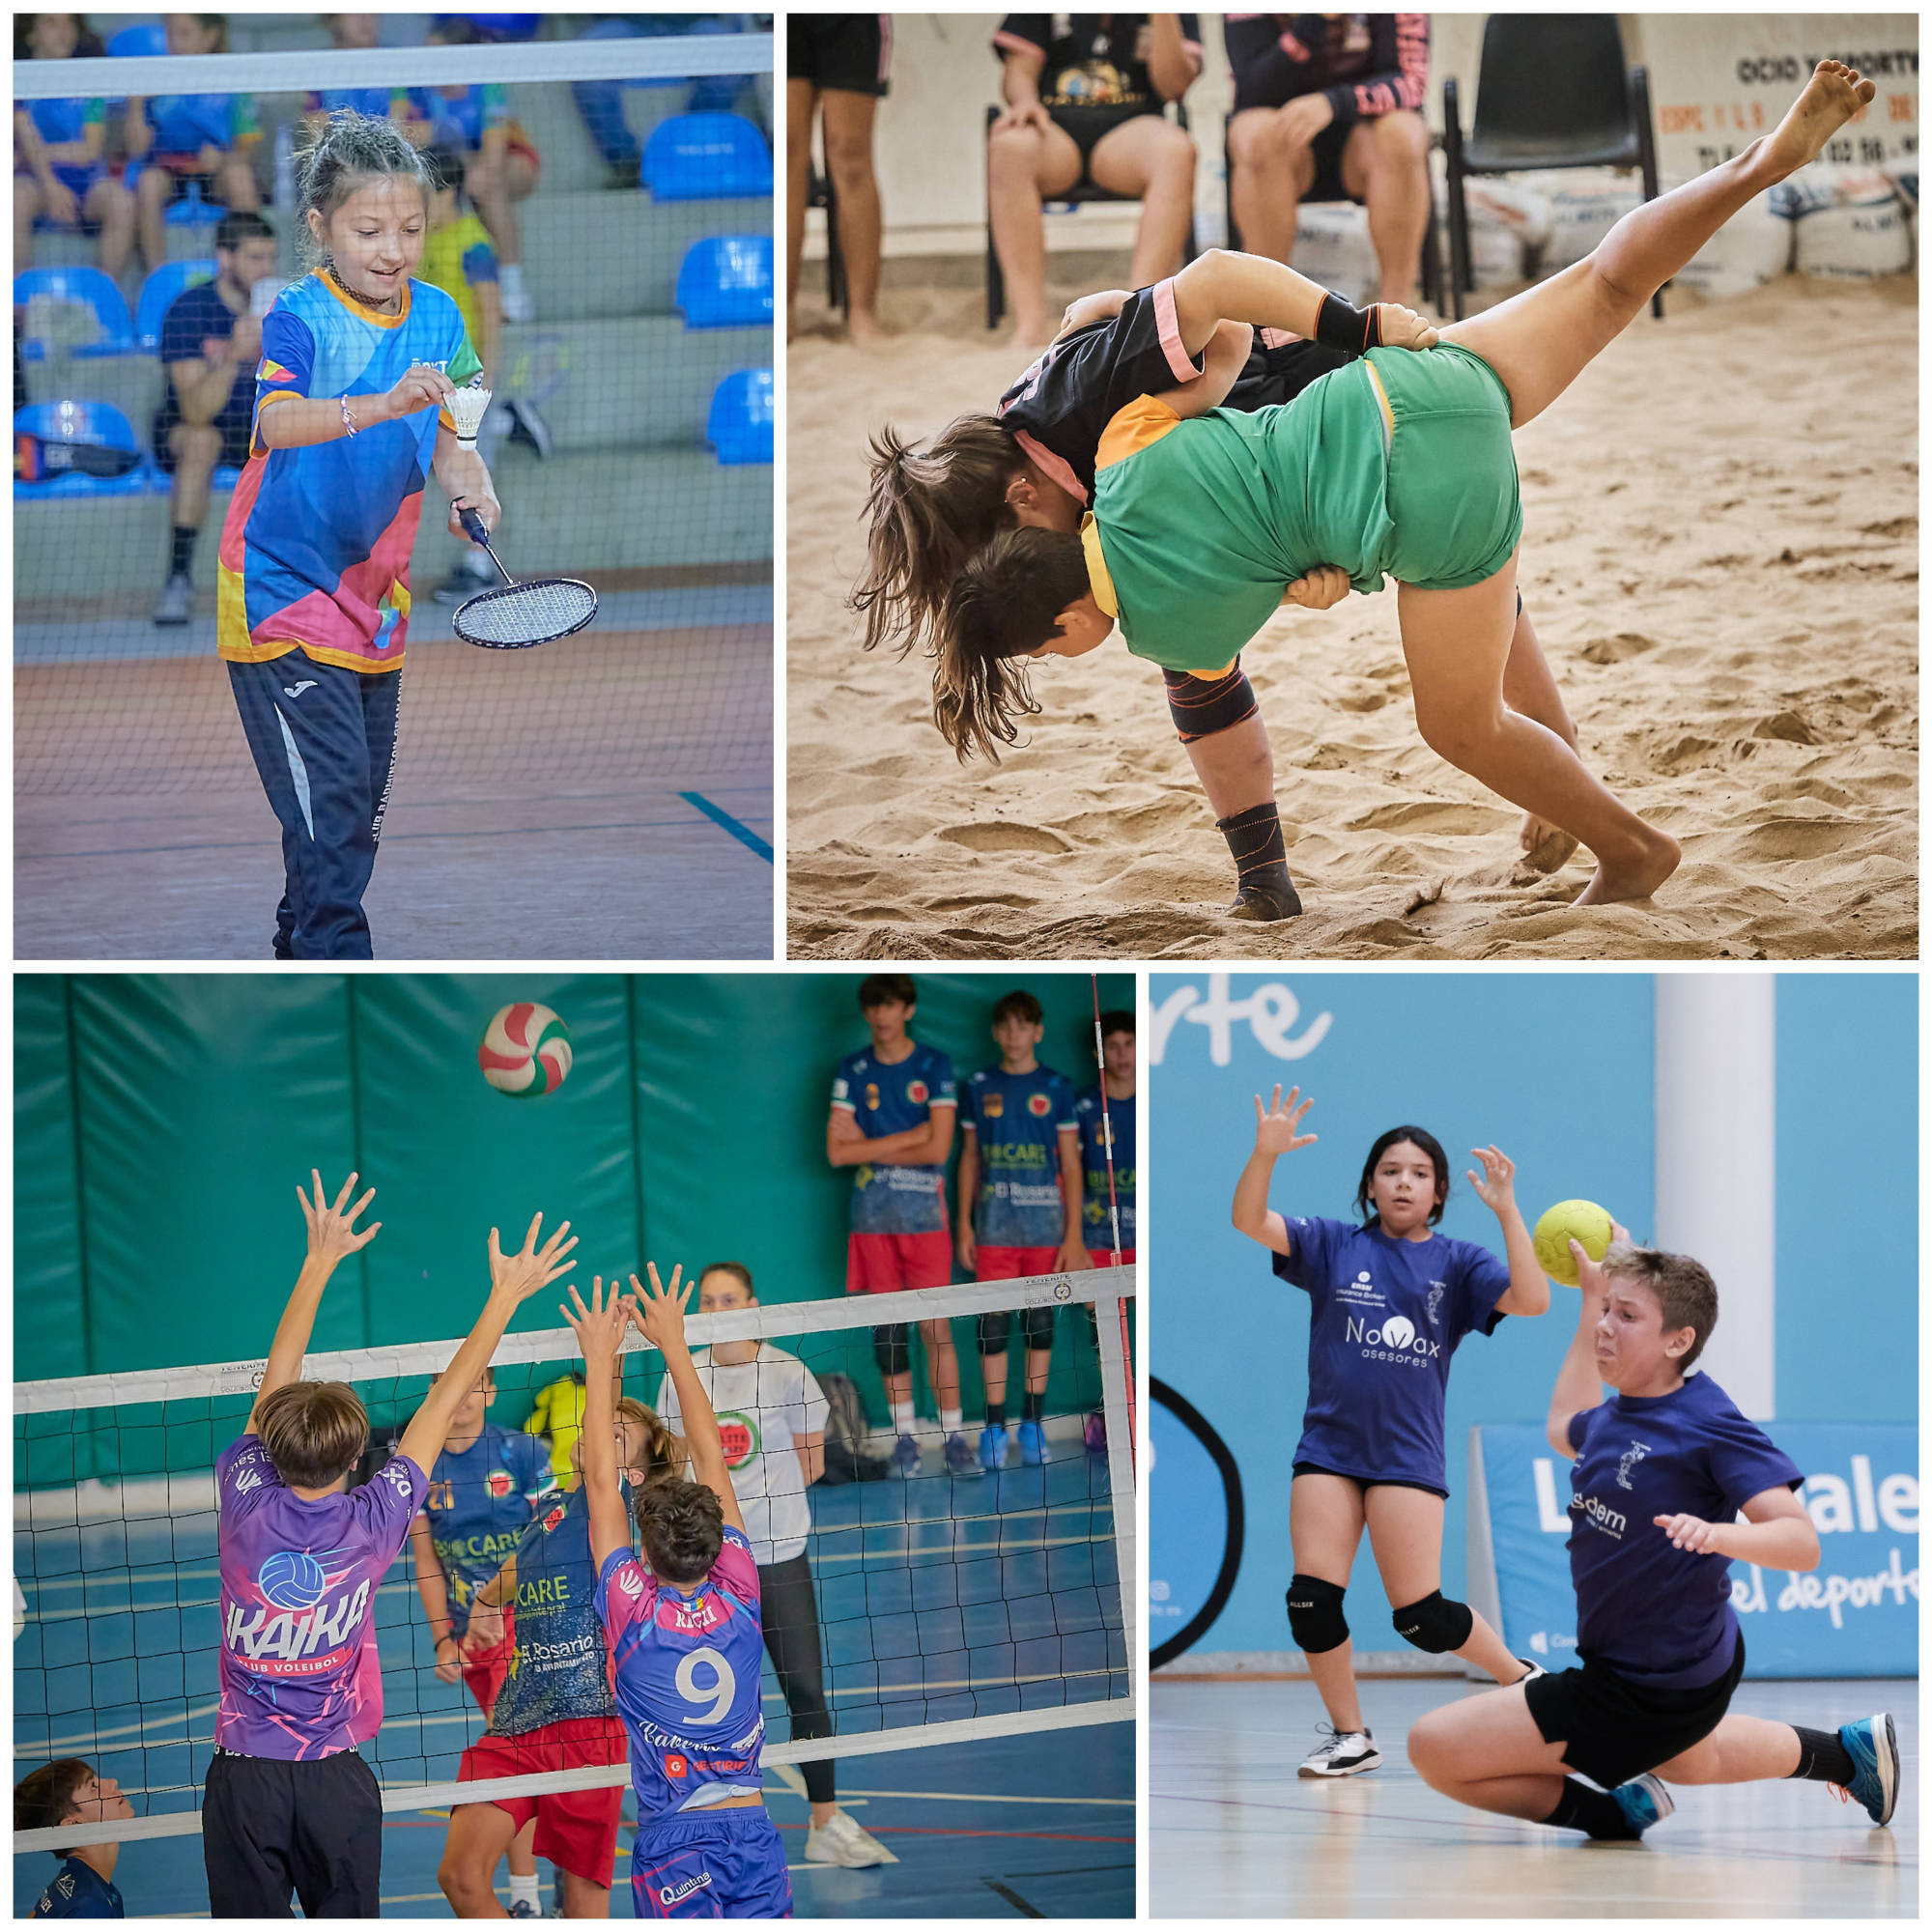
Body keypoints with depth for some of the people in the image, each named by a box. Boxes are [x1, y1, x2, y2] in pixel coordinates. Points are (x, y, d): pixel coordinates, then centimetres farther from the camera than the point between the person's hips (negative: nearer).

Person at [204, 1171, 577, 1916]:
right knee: (345, 1919, 8)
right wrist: (506, 1295, 8)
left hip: (243, 1777, 0)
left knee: (250, 1922, 1)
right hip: (337, 1780, 0)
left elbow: (277, 1377, 1)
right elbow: (443, 1402, -1)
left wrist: (321, 1260, 9)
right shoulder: (371, 1525, -10)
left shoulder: (248, 1506, -10)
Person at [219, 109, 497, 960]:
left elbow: (446, 436, 8)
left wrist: (468, 483, -15)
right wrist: (383, 405, -51)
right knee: (329, 804, -14)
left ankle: (298, 946, 32)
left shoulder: (436, 316, 3)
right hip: (284, 595, -7)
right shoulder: (300, 317, -16)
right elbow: (276, 421, -35)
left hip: (373, 596, 7)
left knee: (360, 810, 16)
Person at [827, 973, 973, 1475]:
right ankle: (903, 1435, 10)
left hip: (925, 1212, -2)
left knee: (935, 1325, -6)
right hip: (873, 1216, 2)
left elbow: (938, 1148, -9)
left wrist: (870, 1147, -6)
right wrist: (908, 1138, -7)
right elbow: (837, 1151, -2)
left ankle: (954, 1434, -3)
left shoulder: (934, 1066, 1)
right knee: (888, 1326, 3)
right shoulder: (852, 1071, 7)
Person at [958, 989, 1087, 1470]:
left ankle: (1034, 1422, 12)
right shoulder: (980, 1087, 6)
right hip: (994, 1225, 1)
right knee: (993, 1319, -3)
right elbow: (969, 1158, 11)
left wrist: (1074, 1235, -3)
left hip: (1046, 1224, -1)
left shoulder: (1056, 1088, 2)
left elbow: (1071, 1165, 2)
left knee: (1040, 1321, 4)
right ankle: (994, 1426, 1)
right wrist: (964, 1224, 5)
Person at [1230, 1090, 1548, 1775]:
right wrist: (1265, 1155, -26)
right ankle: (1350, 1737, 12)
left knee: (1420, 1616, -5)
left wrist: (1507, 1212, -21)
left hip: (1408, 1455, -2)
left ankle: (1520, 1678, 21)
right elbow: (1249, 1221, -7)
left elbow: (1532, 1300, -11)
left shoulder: (1456, 1263, 4)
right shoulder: (1333, 1246, 6)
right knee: (1311, 1600, -7)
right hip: (1327, 1451, 2)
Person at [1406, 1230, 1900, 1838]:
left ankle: (1614, 1812, 0)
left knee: (1434, 1746, -16)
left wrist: (1717, 1535, -47)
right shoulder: (1617, 1415, 1)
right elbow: (1566, 1429, 27)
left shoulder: (1708, 1424, -23)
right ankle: (1849, 1752, 58)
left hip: (1652, 1693, -10)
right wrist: (1591, 1297, 25)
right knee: (1689, 1763, 43)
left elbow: (1802, 1543, -28)